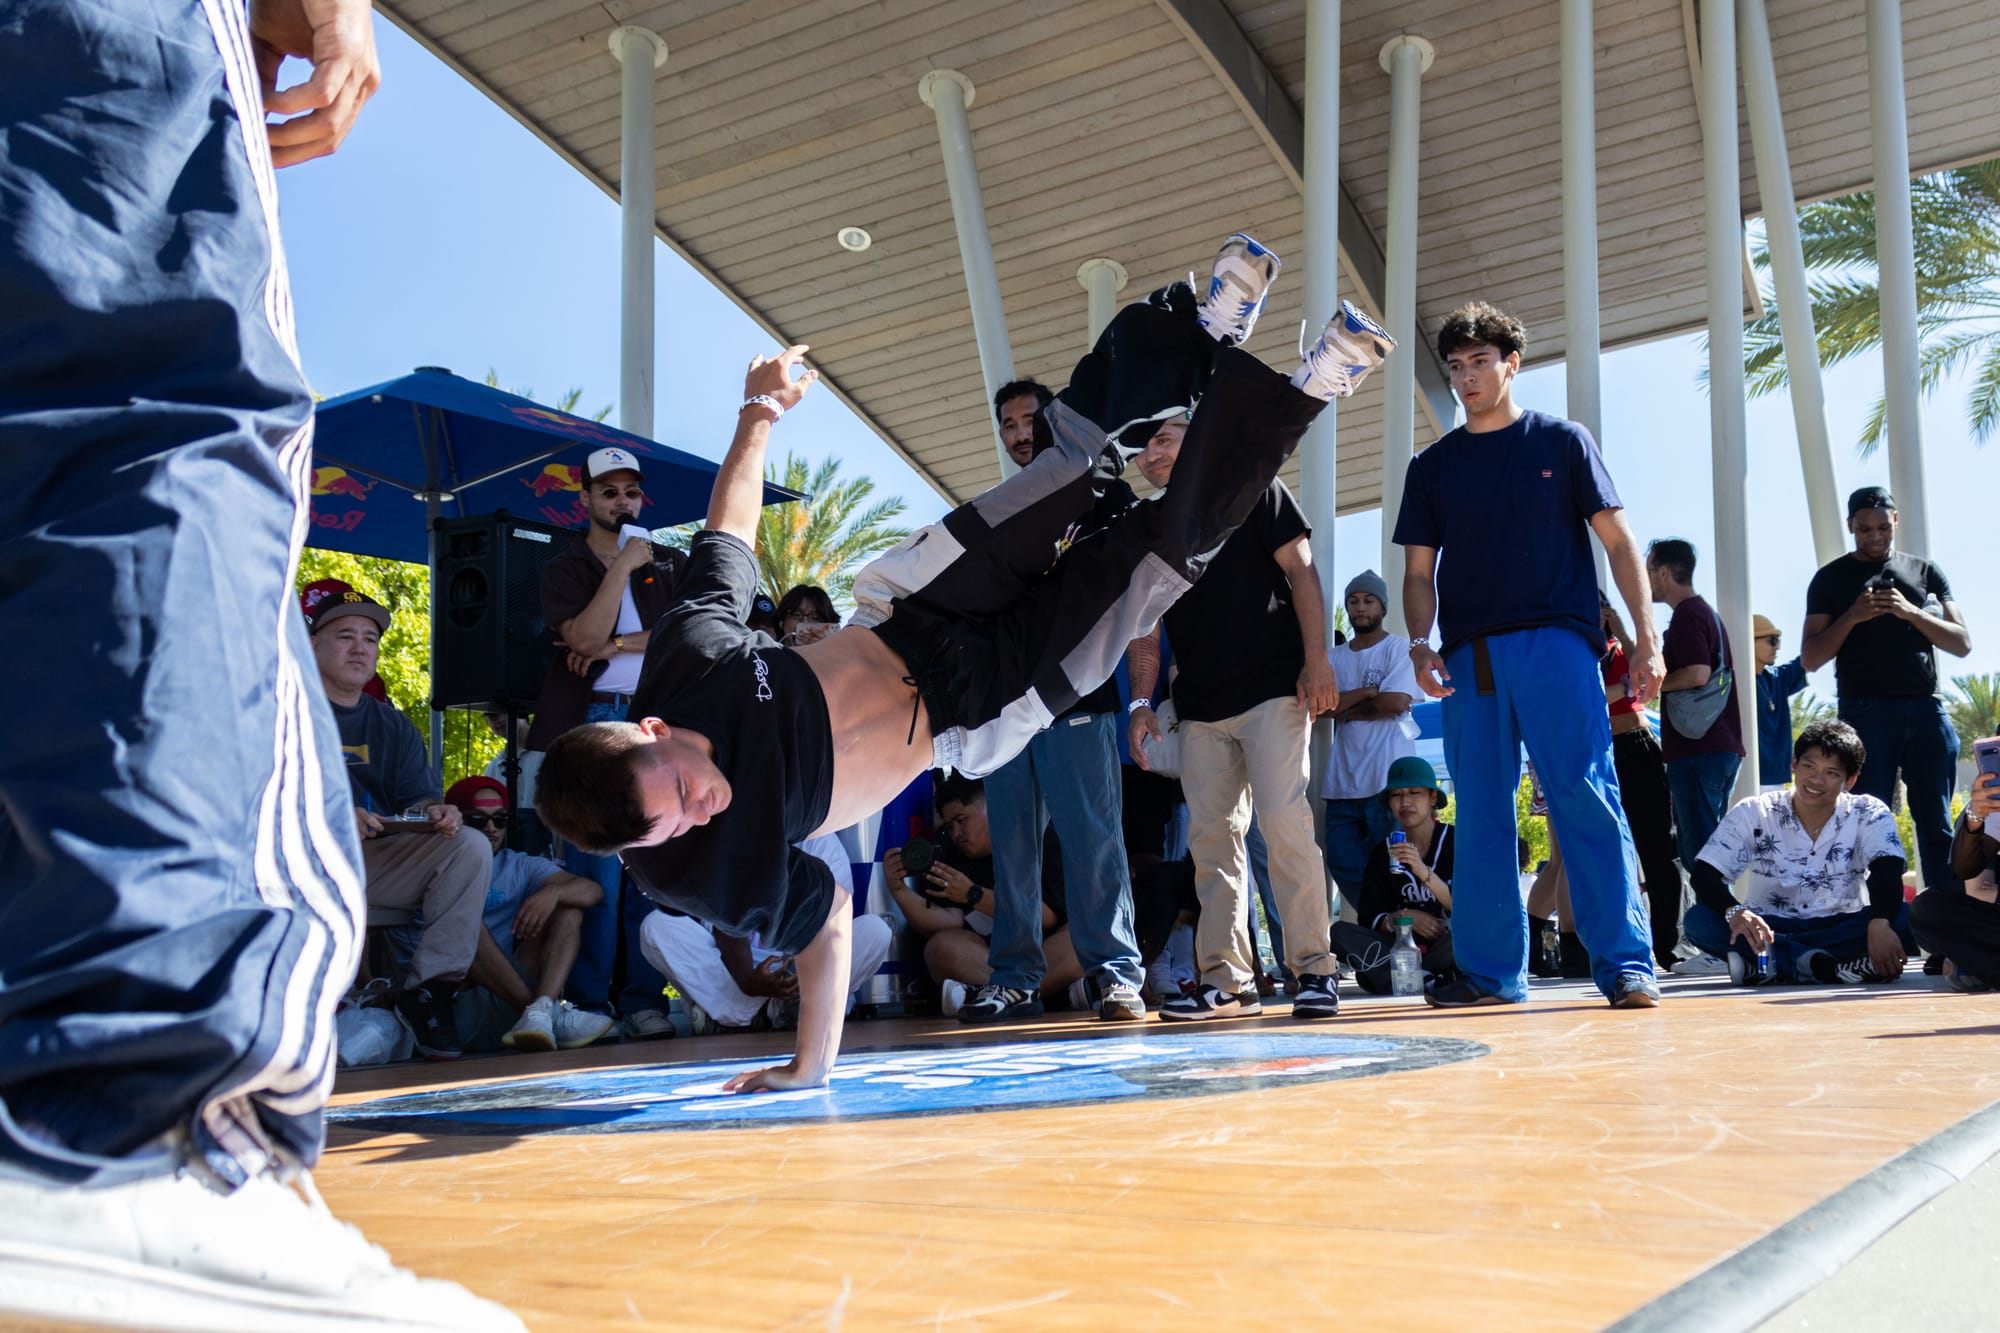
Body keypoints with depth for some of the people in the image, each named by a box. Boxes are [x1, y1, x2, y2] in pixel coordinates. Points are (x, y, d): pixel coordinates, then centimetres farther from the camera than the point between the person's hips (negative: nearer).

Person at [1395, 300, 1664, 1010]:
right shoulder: (1432, 467, 17)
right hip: (1471, 655, 3)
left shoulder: (1562, 442, 10)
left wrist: (1646, 637, -3)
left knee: (1586, 798, -10)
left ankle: (1625, 963, -7)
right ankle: (1491, 971, 10)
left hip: (1555, 643, -3)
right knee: (1481, 812, 4)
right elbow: (1419, 571, 15)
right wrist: (1420, 644, -4)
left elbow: (1618, 541, 7)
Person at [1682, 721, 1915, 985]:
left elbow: (1887, 871, -20)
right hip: (1769, 926, 0)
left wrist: (1879, 925, -42)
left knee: (1904, 918, -29)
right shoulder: (1753, 813, -3)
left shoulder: (1868, 814, -3)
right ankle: (1830, 966, -34)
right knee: (1699, 920, -28)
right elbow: (1705, 875, -12)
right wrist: (1734, 911, -35)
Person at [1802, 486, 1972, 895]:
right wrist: (1852, 617, -10)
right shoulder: (1831, 578, 9)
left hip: (1927, 708, 2)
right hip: (1866, 711, -2)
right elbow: (1809, 659, 4)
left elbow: (1963, 643, 7)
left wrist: (1911, 613, -8)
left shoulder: (1926, 572, 14)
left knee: (1938, 826, 1)